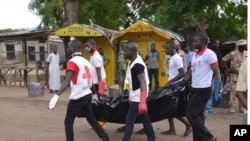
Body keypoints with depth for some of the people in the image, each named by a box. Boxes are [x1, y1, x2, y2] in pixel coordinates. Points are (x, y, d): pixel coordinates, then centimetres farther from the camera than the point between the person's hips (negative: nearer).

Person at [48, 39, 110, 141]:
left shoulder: (72, 62, -14)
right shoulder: (85, 61, 11)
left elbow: (67, 81, -27)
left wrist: (56, 96, -35)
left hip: (77, 97, -8)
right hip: (87, 94, 8)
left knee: (68, 122, 6)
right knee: (91, 118, 22)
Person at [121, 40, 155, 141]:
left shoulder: (137, 65, -21)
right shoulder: (134, 63, 10)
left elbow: (143, 84, -25)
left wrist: (142, 102, -29)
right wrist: (131, 97, 23)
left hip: (138, 98, -10)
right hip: (137, 97, 10)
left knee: (129, 121, -4)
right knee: (145, 120, 16)